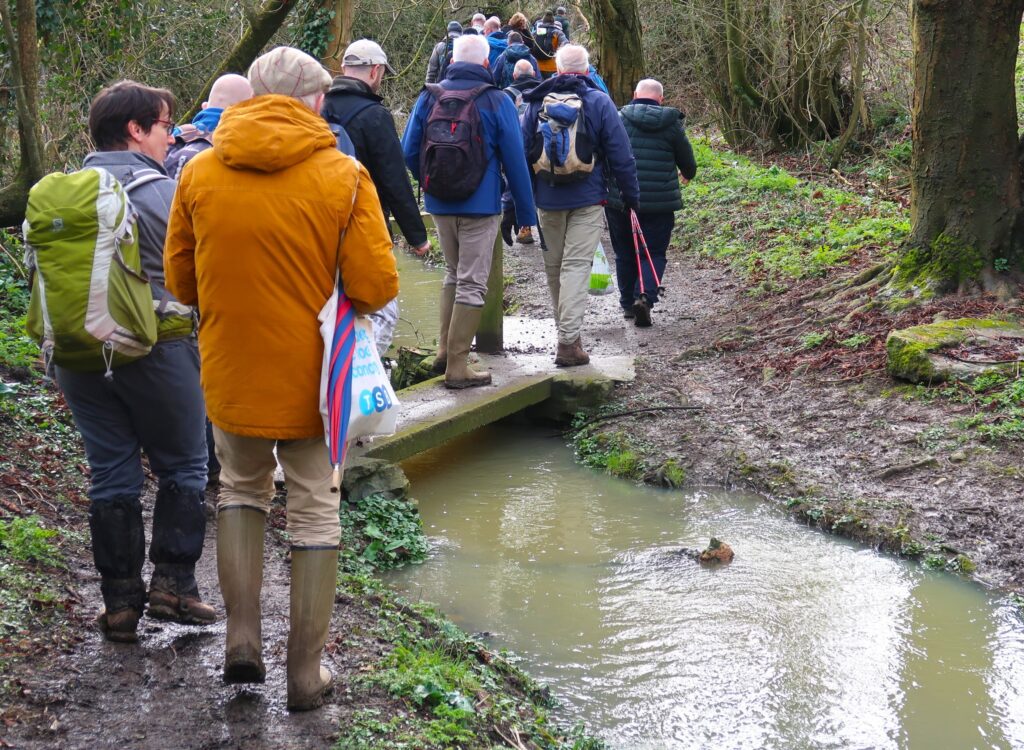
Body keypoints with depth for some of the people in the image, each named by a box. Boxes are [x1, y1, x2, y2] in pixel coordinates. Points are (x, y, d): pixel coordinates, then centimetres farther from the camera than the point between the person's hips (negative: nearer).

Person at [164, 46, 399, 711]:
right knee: (316, 511, 11)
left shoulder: (199, 173, -3)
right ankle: (306, 671, 16)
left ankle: (243, 634, 15)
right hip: (313, 376, -2)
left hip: (231, 375, 2)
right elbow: (377, 287, -14)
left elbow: (180, 278, 4)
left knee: (243, 489, 24)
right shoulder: (343, 175, -11)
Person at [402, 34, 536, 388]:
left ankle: (445, 349, 18)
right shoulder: (497, 102, -6)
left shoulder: (429, 98, 3)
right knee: (472, 283, 1)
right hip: (480, 206, -4)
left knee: (453, 274, 22)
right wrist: (525, 212, 1)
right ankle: (457, 366, 1)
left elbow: (409, 151, 5)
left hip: (439, 204, 4)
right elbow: (515, 161, -6)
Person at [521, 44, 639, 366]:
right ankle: (569, 340, -15)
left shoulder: (537, 102, 3)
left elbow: (521, 151, 5)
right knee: (577, 265, -5)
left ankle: (565, 328, 29)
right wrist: (630, 196, 6)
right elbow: (620, 155, -3)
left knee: (553, 265, 15)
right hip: (587, 198, -3)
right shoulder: (599, 102, -3)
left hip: (547, 198, 3)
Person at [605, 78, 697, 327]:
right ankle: (645, 296, -16)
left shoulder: (618, 119, -2)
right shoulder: (672, 124, 0)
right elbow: (687, 162, 9)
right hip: (659, 202, -1)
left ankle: (628, 303, 23)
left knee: (625, 253, 16)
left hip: (619, 200, 1)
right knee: (654, 253, 7)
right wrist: (688, 175, 33)